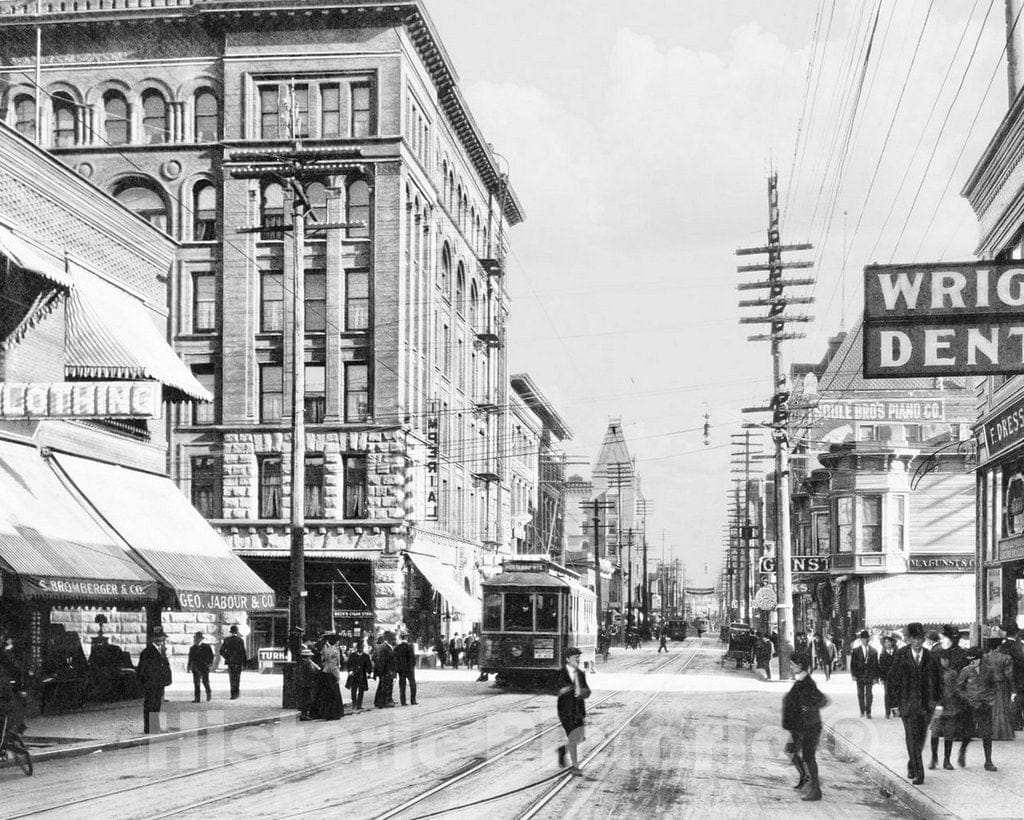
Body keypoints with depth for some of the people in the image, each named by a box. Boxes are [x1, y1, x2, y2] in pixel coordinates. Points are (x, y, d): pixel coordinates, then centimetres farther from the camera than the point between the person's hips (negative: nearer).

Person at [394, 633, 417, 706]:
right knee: (412, 685, 8)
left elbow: (395, 659, 2)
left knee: (402, 686, 6)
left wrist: (396, 669, 8)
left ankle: (403, 702, 2)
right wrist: (413, 666, 2)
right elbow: (413, 657, -11)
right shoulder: (409, 646, -9)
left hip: (401, 670, 3)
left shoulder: (397, 648, 1)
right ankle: (413, 701, 3)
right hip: (409, 669, -3)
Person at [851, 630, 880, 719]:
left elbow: (876, 664, 2)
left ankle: (868, 712, 6)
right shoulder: (856, 650, 2)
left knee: (869, 694, -1)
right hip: (860, 675, 1)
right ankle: (862, 711, 17)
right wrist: (853, 674, -6)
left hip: (870, 676, -1)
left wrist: (876, 677, -2)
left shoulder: (873, 651, 2)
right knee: (860, 694, 7)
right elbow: (852, 663, 3)